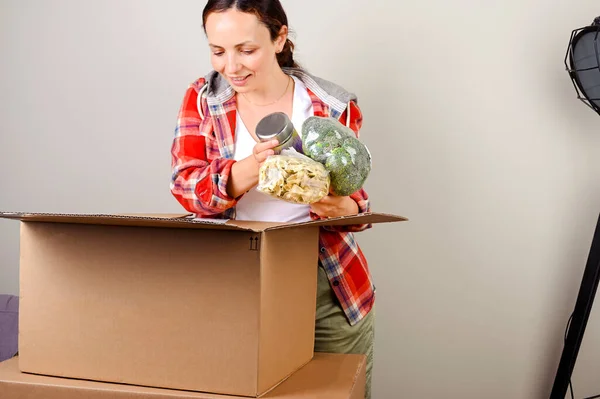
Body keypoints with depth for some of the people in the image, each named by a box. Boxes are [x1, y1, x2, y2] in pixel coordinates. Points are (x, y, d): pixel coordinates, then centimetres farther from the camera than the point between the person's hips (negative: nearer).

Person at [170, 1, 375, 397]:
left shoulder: (334, 106, -5)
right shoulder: (202, 99, 0)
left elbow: (353, 194, 0)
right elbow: (184, 185, -11)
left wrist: (345, 208, -25)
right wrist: (248, 171, -32)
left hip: (330, 291, 0)